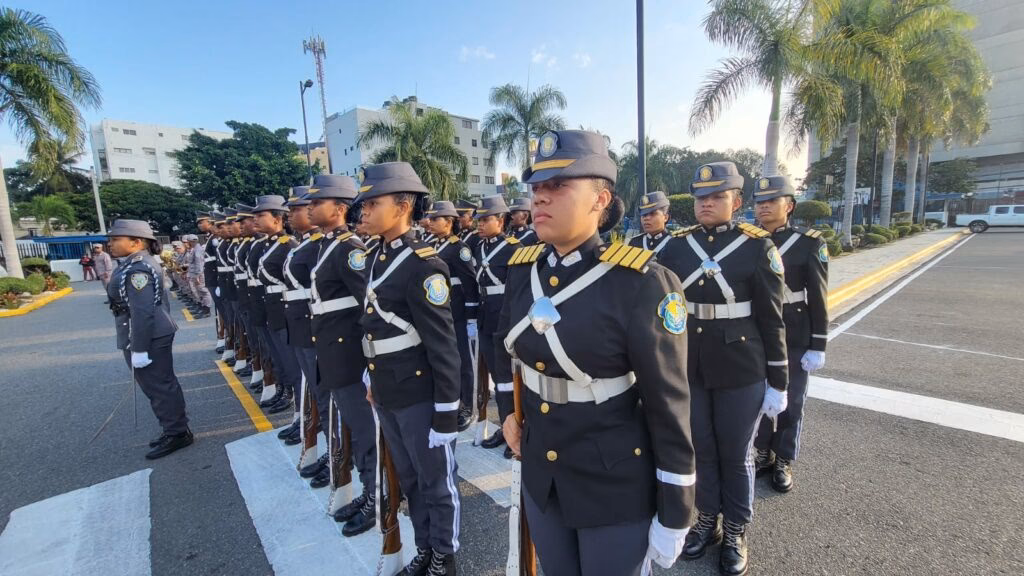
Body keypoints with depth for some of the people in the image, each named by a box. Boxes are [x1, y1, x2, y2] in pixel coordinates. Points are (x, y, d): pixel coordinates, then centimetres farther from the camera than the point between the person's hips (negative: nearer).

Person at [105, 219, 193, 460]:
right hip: (157, 334, 10)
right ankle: (176, 430, 27)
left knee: (159, 388, 0)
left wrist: (138, 349, -22)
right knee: (163, 385, 16)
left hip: (147, 339, -10)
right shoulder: (144, 263, 12)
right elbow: (161, 300, 19)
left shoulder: (136, 270, -21)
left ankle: (177, 434, 11)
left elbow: (142, 313, -25)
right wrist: (163, 325, 24)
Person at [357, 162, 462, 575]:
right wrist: (371, 379, 18)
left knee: (436, 482, 13)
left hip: (420, 396, -8)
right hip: (386, 394, 8)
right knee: (409, 479, 23)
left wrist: (446, 413, -17)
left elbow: (444, 347, -20)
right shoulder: (375, 259, 7)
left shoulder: (423, 265, -19)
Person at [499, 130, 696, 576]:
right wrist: (510, 410, 9)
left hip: (617, 486, -5)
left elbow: (668, 403, -16)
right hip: (541, 476, 5)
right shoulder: (522, 269, -4)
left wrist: (674, 515, -10)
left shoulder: (641, 283, -21)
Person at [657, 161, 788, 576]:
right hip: (689, 369, 3)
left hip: (741, 373, -3)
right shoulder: (677, 246, 0)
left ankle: (736, 533, 36)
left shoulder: (758, 247, -8)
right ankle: (707, 520, 40)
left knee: (735, 454, 14)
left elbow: (772, 320, -6)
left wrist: (778, 382, -4)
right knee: (701, 448, 18)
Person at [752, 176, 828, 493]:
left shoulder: (809, 243, -7)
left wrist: (818, 346, -8)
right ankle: (764, 453, 32)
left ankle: (783, 462, 28)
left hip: (794, 338, -2)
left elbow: (818, 298, -6)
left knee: (791, 401, 10)